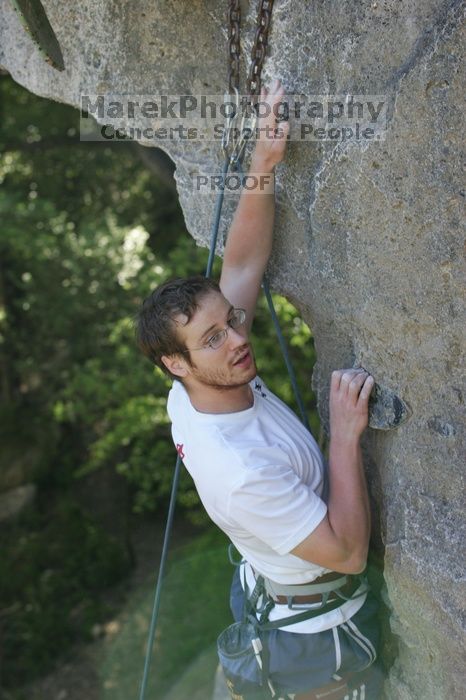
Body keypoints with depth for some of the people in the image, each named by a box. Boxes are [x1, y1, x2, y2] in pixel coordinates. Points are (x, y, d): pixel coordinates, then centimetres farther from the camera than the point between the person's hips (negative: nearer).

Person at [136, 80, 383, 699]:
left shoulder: (193, 391, -16)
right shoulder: (240, 470, -41)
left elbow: (243, 264, -14)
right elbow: (348, 552, -30)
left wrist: (262, 168, -23)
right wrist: (346, 435, -34)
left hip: (263, 591, 7)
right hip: (319, 630, -7)